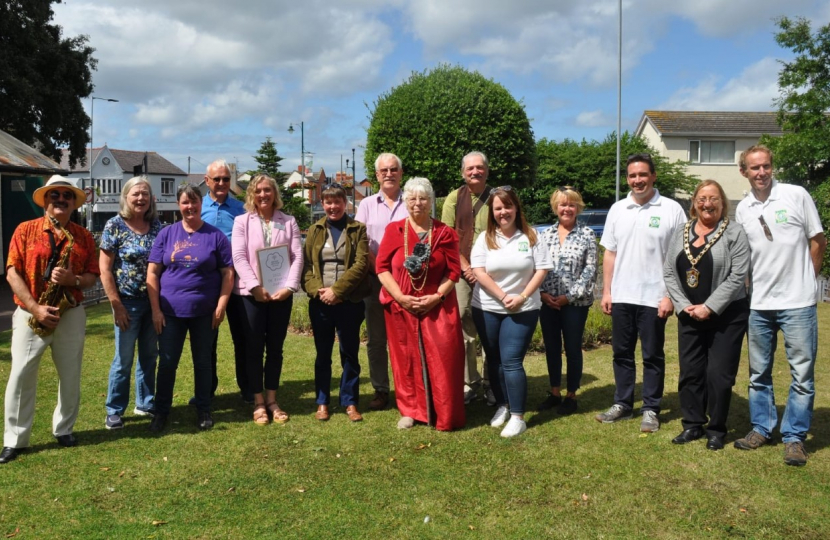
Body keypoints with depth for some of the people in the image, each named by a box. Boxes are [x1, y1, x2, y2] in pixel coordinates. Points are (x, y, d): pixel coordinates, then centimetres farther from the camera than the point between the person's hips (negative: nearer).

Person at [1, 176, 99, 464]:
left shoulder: (84, 236, 5)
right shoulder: (25, 230, -1)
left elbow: (93, 275, 4)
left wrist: (73, 279, -18)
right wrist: (36, 308, -15)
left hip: (71, 314, 2)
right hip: (30, 314, -2)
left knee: (70, 376, 8)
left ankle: (64, 429, 25)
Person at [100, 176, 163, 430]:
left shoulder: (156, 225, 5)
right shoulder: (115, 225, -8)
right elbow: (105, 269, -9)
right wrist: (116, 304, -13)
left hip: (154, 301, 4)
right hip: (128, 302, -4)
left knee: (149, 356, 13)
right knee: (123, 359, 2)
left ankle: (145, 403, 28)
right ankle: (114, 411, 16)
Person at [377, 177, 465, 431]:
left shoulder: (445, 233, 3)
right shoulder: (394, 230, 2)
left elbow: (454, 271, 1)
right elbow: (382, 267, -1)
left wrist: (436, 297, -13)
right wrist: (400, 297, -12)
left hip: (437, 306, 0)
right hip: (401, 306, 1)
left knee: (441, 359, -2)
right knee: (406, 359, 7)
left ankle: (444, 415, 12)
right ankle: (410, 411, 22)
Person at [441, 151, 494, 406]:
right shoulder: (454, 199, 5)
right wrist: (466, 267, -7)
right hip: (461, 272, 0)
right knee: (464, 329, 2)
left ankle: (490, 383, 14)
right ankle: (469, 383, 12)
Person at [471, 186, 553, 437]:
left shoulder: (530, 236, -1)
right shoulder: (485, 238, 0)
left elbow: (542, 270, -4)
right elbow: (479, 272, -8)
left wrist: (522, 297, -14)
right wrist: (504, 297, -14)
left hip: (522, 309, -2)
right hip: (487, 308, 3)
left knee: (511, 361, -8)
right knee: (494, 360, 11)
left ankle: (518, 417, -1)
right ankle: (502, 406, 28)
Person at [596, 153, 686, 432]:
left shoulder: (671, 209, -5)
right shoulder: (617, 209, 8)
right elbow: (610, 253, 10)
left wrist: (670, 295, -12)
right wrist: (606, 291, 5)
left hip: (654, 298, -4)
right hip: (621, 296, 4)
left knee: (652, 356, 6)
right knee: (622, 353, 12)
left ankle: (651, 410, 17)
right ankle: (622, 404, 24)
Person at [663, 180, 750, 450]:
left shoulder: (734, 232, -5)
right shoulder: (681, 234, 8)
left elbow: (737, 276, -12)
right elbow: (669, 273, 6)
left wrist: (709, 307, -16)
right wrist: (684, 305, -6)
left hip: (726, 315, -4)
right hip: (689, 316, 4)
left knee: (719, 374, 0)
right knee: (690, 372, 8)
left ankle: (716, 430, 14)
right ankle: (692, 425, 21)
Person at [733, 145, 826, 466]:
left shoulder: (796, 196, -4)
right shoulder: (743, 209, 7)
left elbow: (818, 242, 1)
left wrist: (803, 280, 2)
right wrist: (753, 286, 6)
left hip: (797, 304, -4)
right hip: (758, 305, 4)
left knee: (802, 373, 1)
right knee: (758, 373, 13)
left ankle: (794, 437, 13)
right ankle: (761, 429, 26)